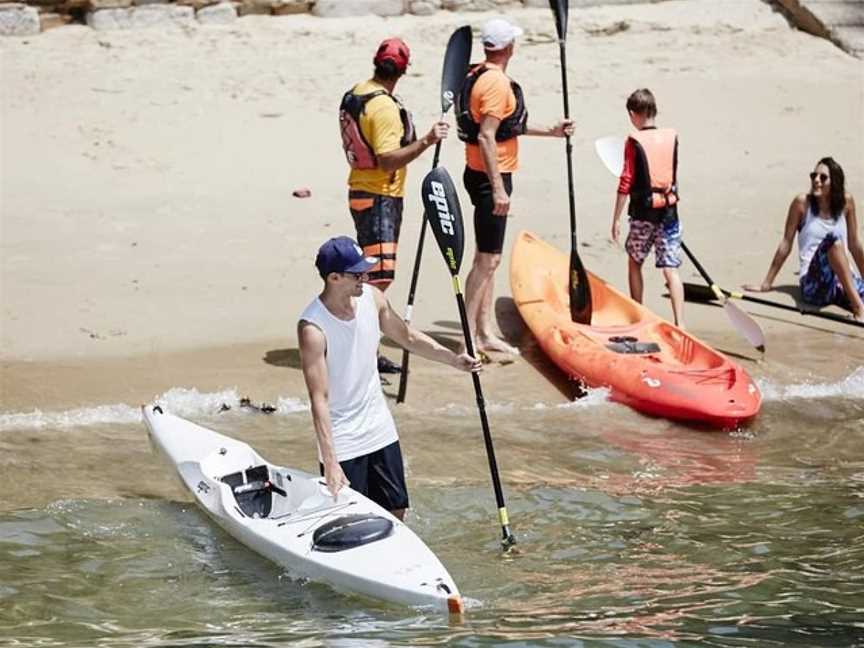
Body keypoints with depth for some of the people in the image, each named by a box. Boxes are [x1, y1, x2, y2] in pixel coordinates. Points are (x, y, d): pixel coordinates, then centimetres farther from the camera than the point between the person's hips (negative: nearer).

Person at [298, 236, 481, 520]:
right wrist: (330, 463, -29)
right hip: (342, 441, -6)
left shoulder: (372, 297, -5)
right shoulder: (313, 328, -25)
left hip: (380, 429, 7)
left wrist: (453, 358, 5)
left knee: (396, 512, 13)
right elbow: (319, 399, -25)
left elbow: (408, 337, 15)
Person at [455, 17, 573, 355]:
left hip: (483, 175, 10)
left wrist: (550, 131, 28)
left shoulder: (479, 76, 12)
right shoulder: (497, 83, -19)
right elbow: (486, 138, -25)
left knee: (488, 257, 15)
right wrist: (498, 188, -27)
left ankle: (485, 333, 21)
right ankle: (468, 338, -7)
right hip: (490, 177, -10)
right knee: (487, 260, -8)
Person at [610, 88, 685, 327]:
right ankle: (680, 322, -10)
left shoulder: (634, 142, -9)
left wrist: (616, 219, -6)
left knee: (634, 263, 17)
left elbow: (626, 182, -10)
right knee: (671, 269, 0)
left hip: (643, 213, -3)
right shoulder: (672, 137, 2)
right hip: (669, 212, 3)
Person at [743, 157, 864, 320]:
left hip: (846, 280, 2)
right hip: (814, 284, -2)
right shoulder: (802, 203, 0)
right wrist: (766, 284, 7)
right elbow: (786, 244, 5)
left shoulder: (846, 202, 8)